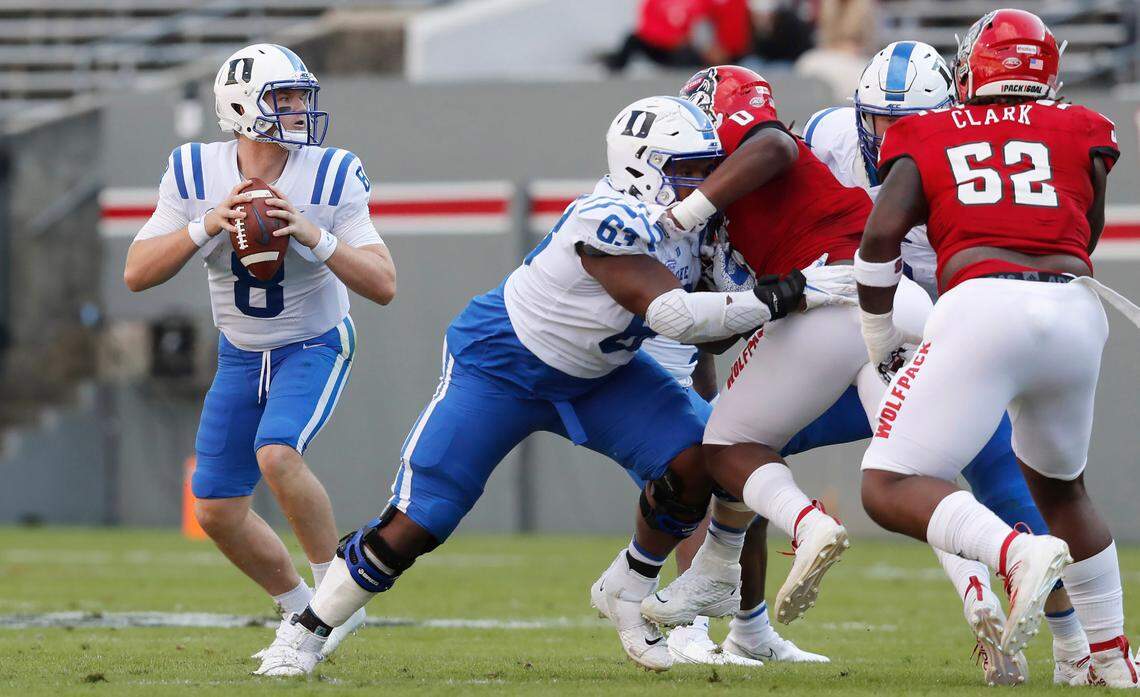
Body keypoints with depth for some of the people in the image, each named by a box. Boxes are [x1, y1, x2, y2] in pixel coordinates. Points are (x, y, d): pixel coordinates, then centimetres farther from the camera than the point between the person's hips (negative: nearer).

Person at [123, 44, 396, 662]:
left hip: (315, 345, -4)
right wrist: (206, 226, -30)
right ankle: (301, 611, 25)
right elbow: (136, 274, -15)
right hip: (241, 355, 4)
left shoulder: (331, 179, -18)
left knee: (277, 453, -31)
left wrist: (312, 234, -35)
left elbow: (383, 286, -21)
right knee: (217, 509, 2)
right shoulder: (194, 174, -13)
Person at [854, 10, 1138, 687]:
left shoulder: (926, 138, 17)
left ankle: (1020, 554, -29)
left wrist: (878, 333, 17)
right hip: (1077, 312, 4)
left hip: (984, 305, -4)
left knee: (891, 490, -4)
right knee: (1060, 483, 29)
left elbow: (882, 233, 5)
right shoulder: (1081, 133, 21)